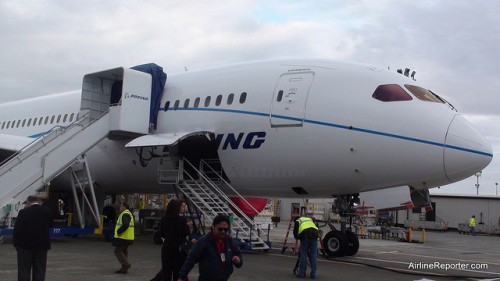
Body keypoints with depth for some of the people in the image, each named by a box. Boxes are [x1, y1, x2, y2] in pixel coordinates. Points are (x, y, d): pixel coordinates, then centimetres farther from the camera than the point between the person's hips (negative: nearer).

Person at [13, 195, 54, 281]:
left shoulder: (23, 212, -13)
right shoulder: (47, 211, -2)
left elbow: (17, 229, -11)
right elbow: (51, 225, 13)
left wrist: (16, 243, 0)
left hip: (25, 245, -3)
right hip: (42, 245, 3)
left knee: (24, 272, 4)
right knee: (40, 272, 10)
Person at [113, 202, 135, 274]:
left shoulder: (125, 214, -15)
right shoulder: (129, 214, 18)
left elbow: (125, 225, -30)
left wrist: (118, 232, -19)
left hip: (123, 237, -10)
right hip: (127, 237, 10)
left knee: (118, 251, -6)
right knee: (124, 252, 12)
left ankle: (126, 264, -11)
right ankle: (124, 268, 14)